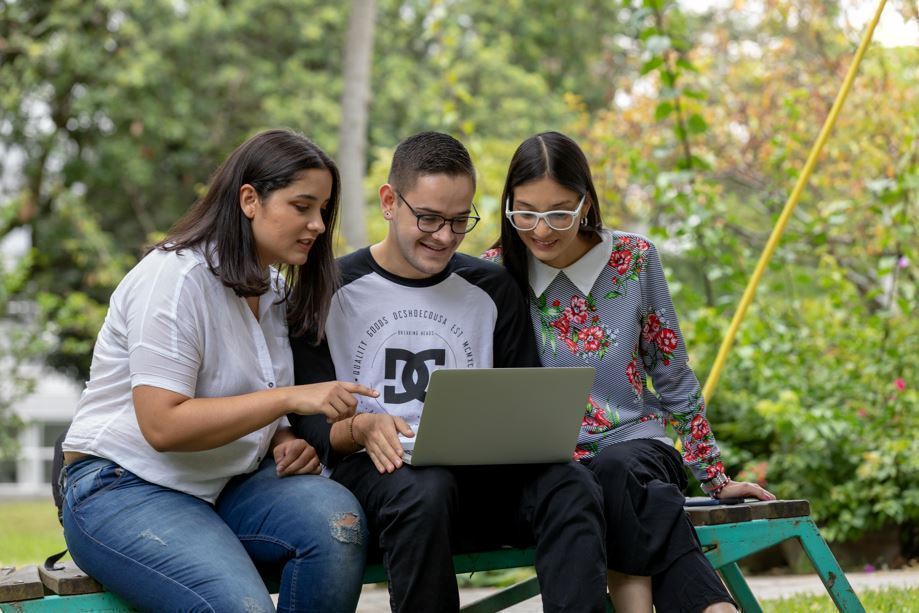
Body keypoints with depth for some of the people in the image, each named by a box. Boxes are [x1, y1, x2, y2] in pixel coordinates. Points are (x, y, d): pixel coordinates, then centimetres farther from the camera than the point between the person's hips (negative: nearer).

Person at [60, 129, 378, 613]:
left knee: (338, 517, -25)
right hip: (123, 490, -8)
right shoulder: (176, 278, -16)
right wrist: (289, 398, -25)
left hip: (224, 485, 8)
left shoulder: (271, 287, 12)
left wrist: (285, 441, 1)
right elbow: (163, 426, -23)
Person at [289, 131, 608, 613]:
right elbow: (306, 420, -1)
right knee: (425, 489, -39)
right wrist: (360, 429, -22)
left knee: (571, 483, -28)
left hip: (477, 475, 3)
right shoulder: (333, 292, 4)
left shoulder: (492, 289, 15)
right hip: (376, 470, -3)